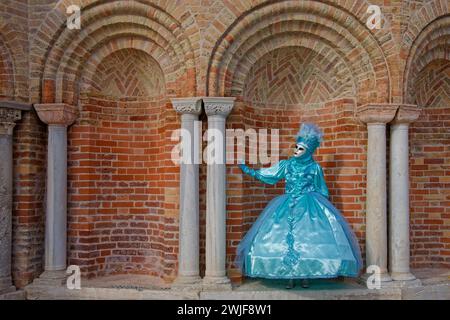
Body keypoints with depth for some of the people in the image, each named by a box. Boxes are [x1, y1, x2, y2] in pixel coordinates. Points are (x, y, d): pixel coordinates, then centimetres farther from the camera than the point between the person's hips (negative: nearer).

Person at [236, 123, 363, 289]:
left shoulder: (315, 167, 1)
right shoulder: (287, 164, 6)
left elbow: (321, 190, 8)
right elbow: (267, 173, 12)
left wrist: (322, 206, 6)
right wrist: (248, 170, 11)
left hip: (309, 207, -2)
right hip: (288, 206, 2)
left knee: (306, 239, -6)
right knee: (287, 238, -3)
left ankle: (305, 276, 4)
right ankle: (290, 276, 5)